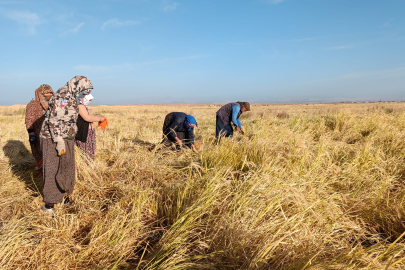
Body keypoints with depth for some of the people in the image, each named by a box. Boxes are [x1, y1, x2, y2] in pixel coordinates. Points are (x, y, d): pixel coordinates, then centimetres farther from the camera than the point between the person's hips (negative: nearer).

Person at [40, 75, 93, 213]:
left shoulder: (70, 97, 13)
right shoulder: (62, 96, -18)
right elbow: (54, 121, -24)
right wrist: (59, 142, -26)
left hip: (65, 139, 9)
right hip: (54, 139, -9)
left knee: (67, 168, 16)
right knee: (55, 171, -4)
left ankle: (63, 195, 31)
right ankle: (49, 204, 6)